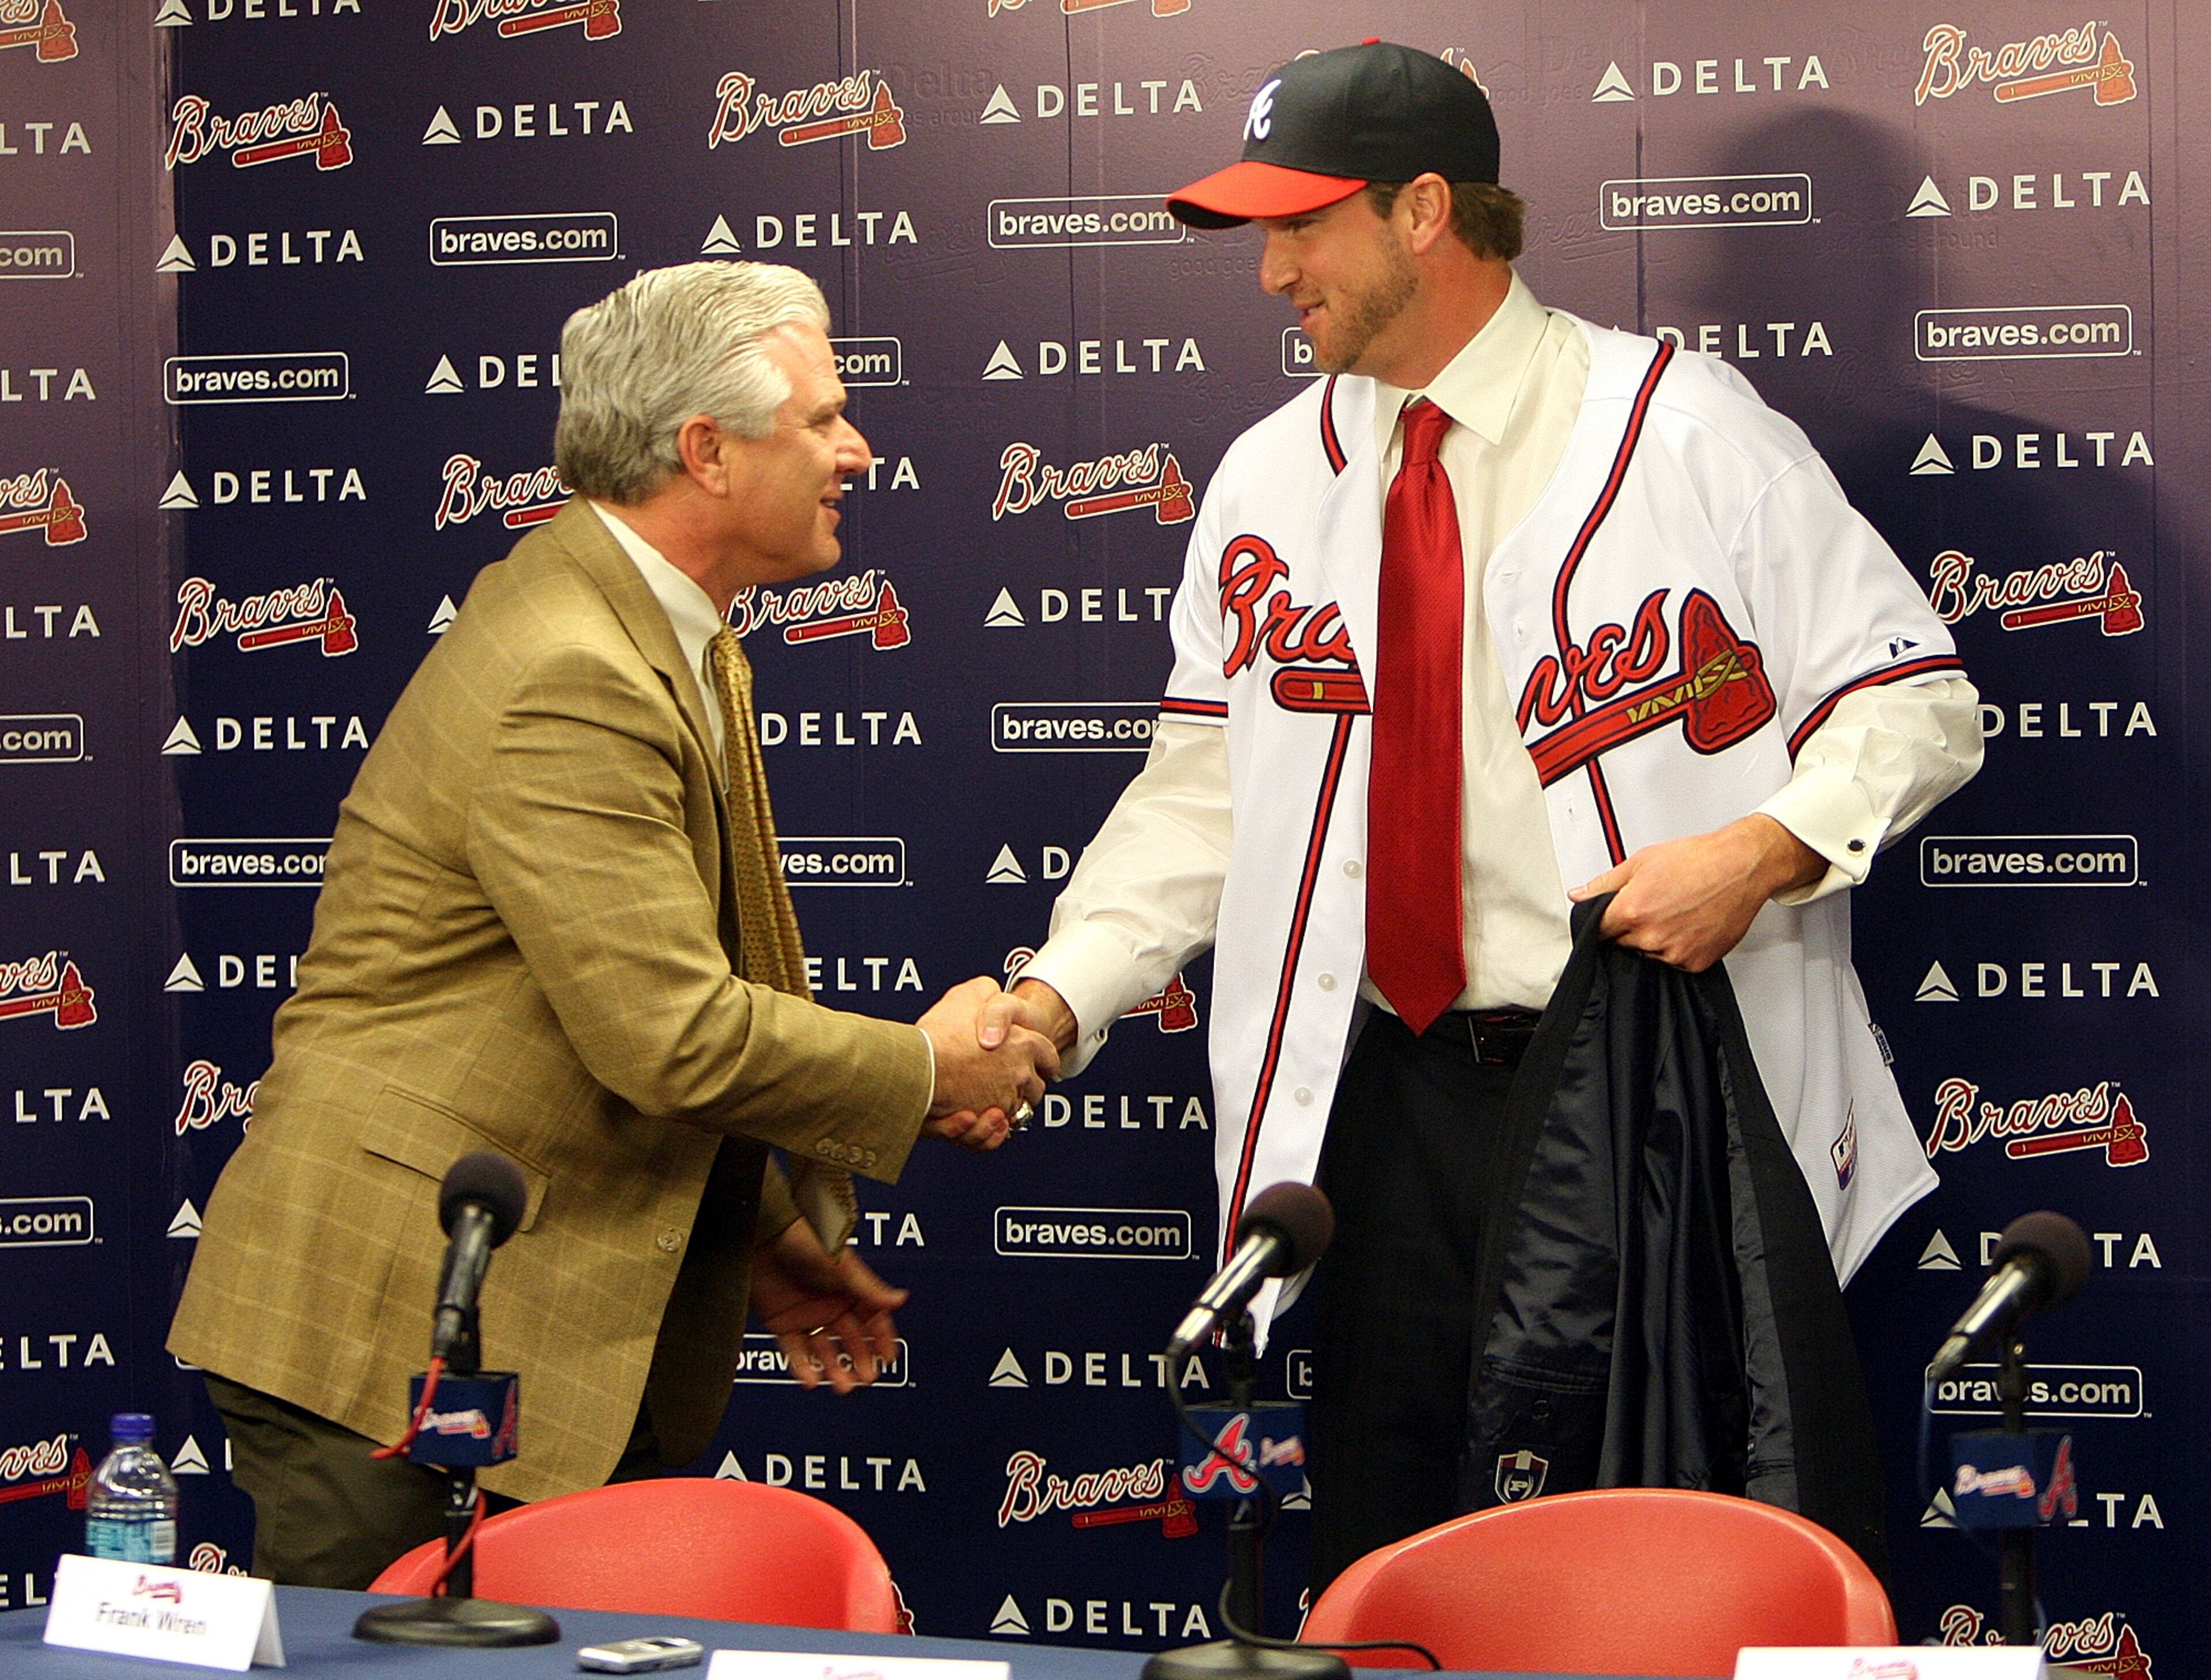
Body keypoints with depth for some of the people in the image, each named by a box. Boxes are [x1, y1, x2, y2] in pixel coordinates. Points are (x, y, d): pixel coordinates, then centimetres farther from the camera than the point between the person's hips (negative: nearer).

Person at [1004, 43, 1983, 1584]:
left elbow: (1913, 702, -4)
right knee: (1380, 1559, 10)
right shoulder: (1269, 484, 10)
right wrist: (1057, 994, -4)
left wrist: (1765, 849, -22)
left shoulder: (1684, 435, -4)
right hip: (1387, 1097, 4)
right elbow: (1207, 788, 10)